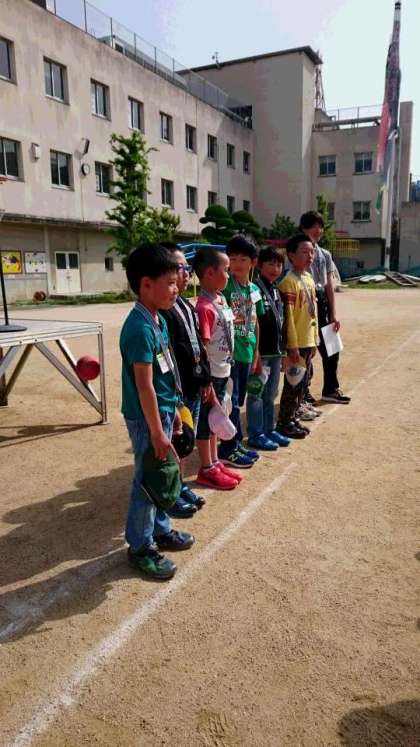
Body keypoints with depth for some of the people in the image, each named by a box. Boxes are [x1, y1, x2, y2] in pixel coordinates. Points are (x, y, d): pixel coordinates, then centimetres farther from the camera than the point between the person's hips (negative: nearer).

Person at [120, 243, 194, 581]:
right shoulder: (139, 328, -23)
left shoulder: (159, 320, 6)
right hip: (147, 418, -9)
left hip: (163, 410, 9)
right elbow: (144, 386, -23)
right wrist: (157, 432, -20)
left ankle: (160, 530, 39)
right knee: (147, 481, 4)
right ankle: (141, 547, 21)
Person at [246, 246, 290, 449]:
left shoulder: (276, 290, 13)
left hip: (276, 351, 8)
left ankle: (268, 430, 28)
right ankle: (256, 434, 12)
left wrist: (282, 349, 17)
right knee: (257, 394, 2)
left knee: (271, 394, 16)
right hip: (260, 352, -8)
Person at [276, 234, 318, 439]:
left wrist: (314, 340, 15)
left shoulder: (309, 279, 12)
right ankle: (284, 423, 13)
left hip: (308, 341, 8)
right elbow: (287, 316, -18)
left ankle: (292, 419, 26)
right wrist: (293, 345, -19)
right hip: (296, 343, -8)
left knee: (303, 383, 14)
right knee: (293, 383, 0)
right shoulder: (289, 281, -14)